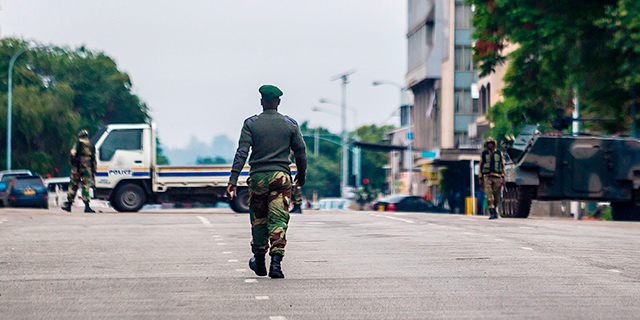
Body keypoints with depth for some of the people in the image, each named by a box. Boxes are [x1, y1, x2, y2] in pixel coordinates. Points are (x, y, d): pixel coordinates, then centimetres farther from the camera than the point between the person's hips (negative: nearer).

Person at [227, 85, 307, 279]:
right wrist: (301, 175, 25)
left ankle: (259, 261, 27)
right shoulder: (290, 124, 4)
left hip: (258, 176, 0)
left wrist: (233, 180, -10)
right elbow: (301, 152, 8)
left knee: (258, 219, 14)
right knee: (278, 220, -3)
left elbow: (242, 152, -7)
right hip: (281, 176, 0)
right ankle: (276, 261, -19)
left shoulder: (251, 124, 0)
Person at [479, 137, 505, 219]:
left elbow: (502, 165, 11)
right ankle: (492, 213, -14)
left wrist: (503, 177, 4)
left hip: (497, 177, 1)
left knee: (497, 197, 3)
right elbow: (480, 166, 13)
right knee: (489, 196, -12)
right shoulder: (484, 154, 9)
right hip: (487, 177, -1)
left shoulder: (499, 153, 9)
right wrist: (480, 178, 7)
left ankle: (494, 209, 26)